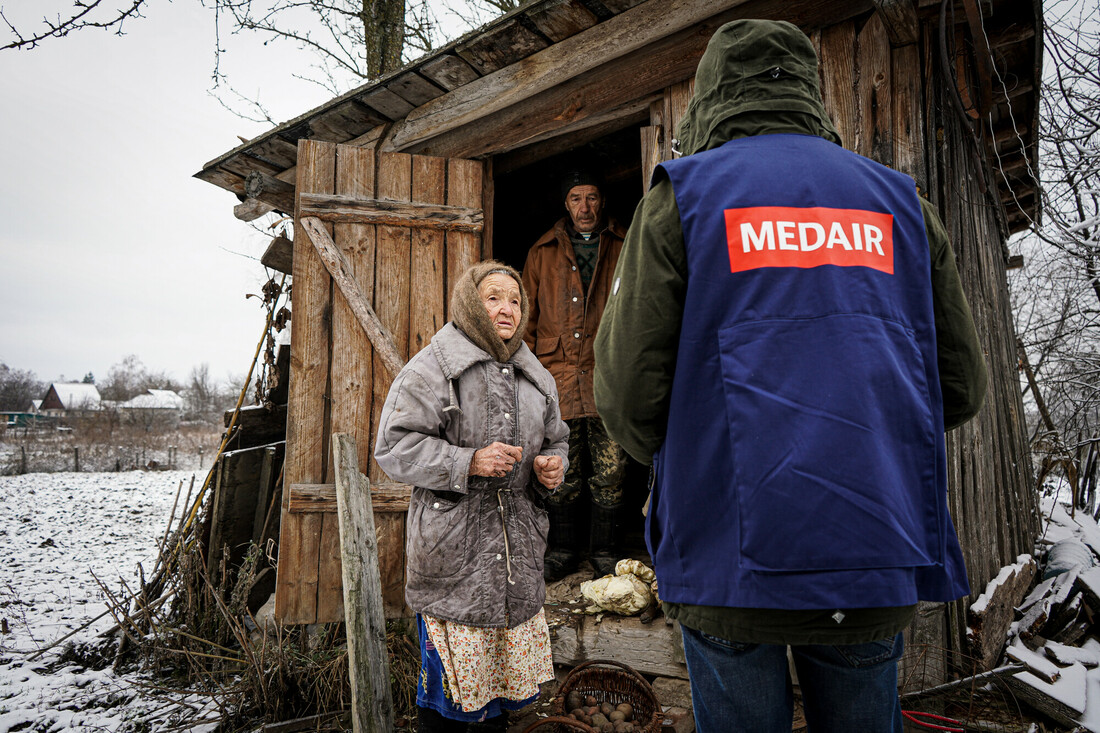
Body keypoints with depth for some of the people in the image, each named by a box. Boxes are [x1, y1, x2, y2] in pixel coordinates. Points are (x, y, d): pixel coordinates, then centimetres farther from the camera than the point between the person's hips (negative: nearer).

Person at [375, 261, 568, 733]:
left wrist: (551, 468, 0)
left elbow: (554, 440, 23)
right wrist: (468, 462, -21)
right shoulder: (432, 367, -7)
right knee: (450, 668, 1)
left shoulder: (537, 378, 13)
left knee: (513, 658, 17)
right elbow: (395, 446, -12)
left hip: (519, 548, 6)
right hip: (452, 550, -6)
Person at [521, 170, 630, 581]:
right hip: (557, 377, 1)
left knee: (609, 474, 2)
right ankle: (564, 550, 21)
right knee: (562, 476, 6)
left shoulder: (624, 248, 11)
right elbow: (528, 317, 15)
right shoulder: (543, 252, 15)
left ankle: (605, 553, 17)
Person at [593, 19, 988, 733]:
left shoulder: (681, 198, 0)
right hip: (879, 563, 4)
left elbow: (630, 394, -8)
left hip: (733, 559, -3)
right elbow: (961, 388, 8)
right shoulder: (901, 202, 10)